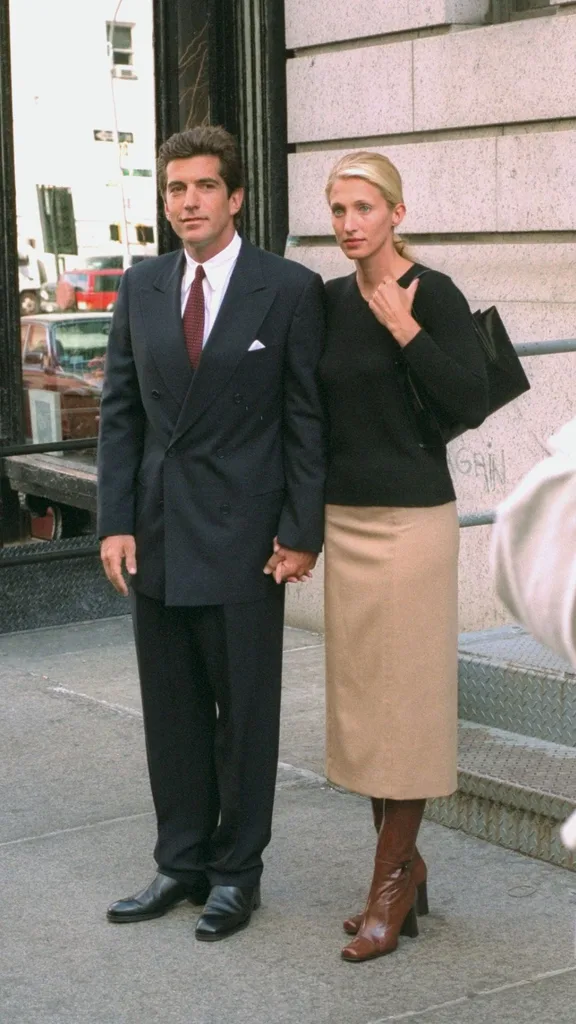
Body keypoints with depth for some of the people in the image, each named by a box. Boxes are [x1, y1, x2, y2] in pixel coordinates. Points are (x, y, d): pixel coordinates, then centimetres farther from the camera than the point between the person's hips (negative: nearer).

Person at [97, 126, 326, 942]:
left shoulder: (291, 290, -5)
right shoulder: (140, 289, 8)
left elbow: (307, 418, -5)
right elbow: (121, 411, 9)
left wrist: (301, 532, -9)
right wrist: (116, 521, 1)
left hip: (244, 537, -4)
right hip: (159, 536, 5)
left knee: (245, 713, 6)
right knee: (171, 712, 13)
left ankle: (237, 873, 19)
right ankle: (182, 864, 26)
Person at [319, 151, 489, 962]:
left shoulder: (433, 295, -9)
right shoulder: (332, 301, 9)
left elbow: (471, 405, -16)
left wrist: (405, 329, -18)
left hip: (412, 518, -7)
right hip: (346, 517, 7)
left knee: (405, 698, 0)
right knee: (360, 696, 10)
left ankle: (391, 881, 10)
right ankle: (404, 865, 23)